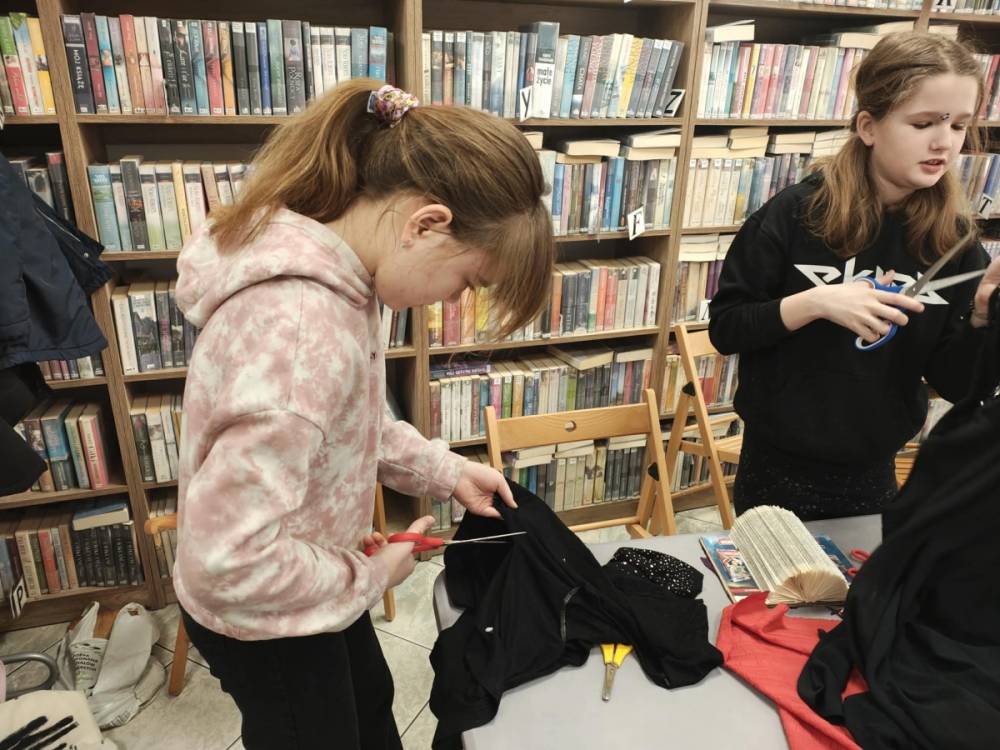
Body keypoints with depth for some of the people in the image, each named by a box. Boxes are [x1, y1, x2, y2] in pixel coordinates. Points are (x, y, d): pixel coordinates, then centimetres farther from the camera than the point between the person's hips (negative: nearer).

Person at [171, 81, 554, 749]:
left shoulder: (326, 270, -8)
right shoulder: (302, 329, -39)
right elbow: (230, 559, -35)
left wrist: (443, 471, 0)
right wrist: (368, 577, -19)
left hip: (306, 576, 8)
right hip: (262, 616, -8)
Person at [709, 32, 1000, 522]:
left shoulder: (953, 239, -5)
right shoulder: (797, 213, -15)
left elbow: (954, 385, -1)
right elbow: (724, 327, -13)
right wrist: (814, 302, -26)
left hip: (873, 473, 4)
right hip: (781, 465, -3)